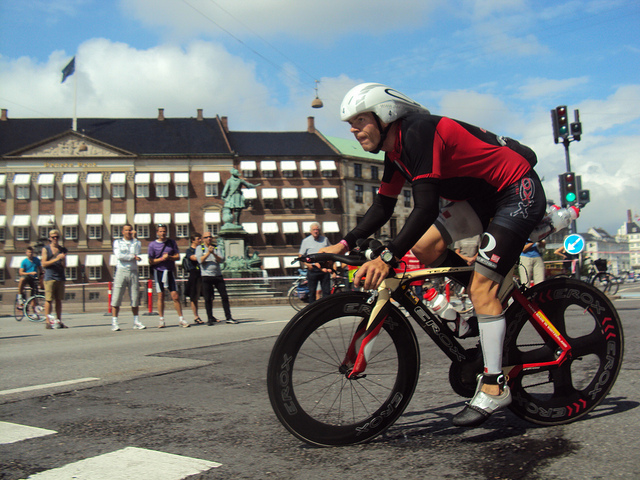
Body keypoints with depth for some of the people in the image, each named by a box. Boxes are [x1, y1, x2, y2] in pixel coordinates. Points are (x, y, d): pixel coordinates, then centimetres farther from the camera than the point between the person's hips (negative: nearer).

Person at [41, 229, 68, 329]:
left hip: (60, 277, 3)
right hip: (49, 277, -3)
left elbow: (64, 266, 10)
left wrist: (63, 259, -11)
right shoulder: (45, 249, 5)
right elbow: (44, 264, -4)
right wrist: (56, 259, -14)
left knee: (59, 300, 5)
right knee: (49, 300, -5)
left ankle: (59, 321, 10)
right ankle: (48, 322, -2)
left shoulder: (63, 249, 13)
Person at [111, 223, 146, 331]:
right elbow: (119, 256, -6)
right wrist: (133, 257, -4)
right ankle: (114, 323, -3)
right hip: (121, 271, -2)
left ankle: (136, 322, 10)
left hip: (133, 272, 2)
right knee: (116, 298, -6)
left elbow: (138, 254, -6)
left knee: (135, 298, 3)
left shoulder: (137, 242, 15)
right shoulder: (117, 242, 11)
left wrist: (134, 238, -3)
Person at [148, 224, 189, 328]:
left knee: (175, 296, -3)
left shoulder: (172, 242, 9)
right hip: (158, 272, -1)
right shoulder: (152, 244, 2)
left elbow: (177, 256, 6)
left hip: (170, 272, 1)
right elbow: (151, 262, -1)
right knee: (160, 296, 2)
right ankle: (161, 320, 10)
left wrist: (169, 257, -11)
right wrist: (162, 258, -13)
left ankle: (181, 319, 4)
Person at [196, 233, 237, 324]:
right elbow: (200, 260, -7)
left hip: (218, 275, 2)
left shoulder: (217, 248, 13)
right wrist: (208, 252, -17)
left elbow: (221, 260, 0)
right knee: (208, 299, -1)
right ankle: (210, 319, 8)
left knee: (225, 296, -1)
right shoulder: (200, 248, 7)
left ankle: (229, 317, 4)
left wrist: (214, 254, -15)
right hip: (206, 276, -2)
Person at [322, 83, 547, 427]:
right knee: (425, 246, -5)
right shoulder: (395, 151, 4)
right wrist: (344, 245, 1)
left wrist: (387, 258, -41)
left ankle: (494, 386, -11)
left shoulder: (418, 133, -26)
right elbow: (382, 207, 10)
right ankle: (493, 302, 13)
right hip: (483, 194, 9)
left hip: (519, 192, -9)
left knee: (481, 283, -17)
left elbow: (426, 208, -35)